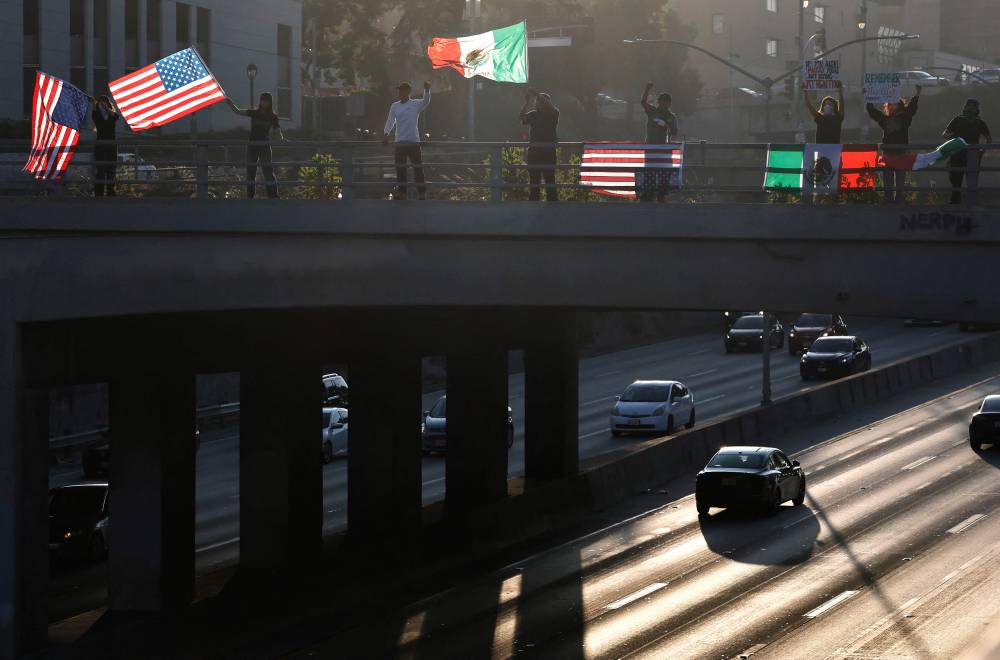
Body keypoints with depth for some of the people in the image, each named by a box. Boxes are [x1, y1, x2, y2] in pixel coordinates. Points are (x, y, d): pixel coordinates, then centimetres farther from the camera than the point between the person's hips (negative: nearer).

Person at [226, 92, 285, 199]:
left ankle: (273, 196, -8)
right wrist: (230, 103, -14)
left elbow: (278, 131, -3)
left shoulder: (272, 116, 2)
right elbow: (238, 111, 1)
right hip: (252, 145, 2)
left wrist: (282, 138, -23)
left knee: (268, 170, -9)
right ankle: (250, 197, 12)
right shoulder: (254, 113, 5)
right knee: (250, 171, 5)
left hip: (265, 146, -2)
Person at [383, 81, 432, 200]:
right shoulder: (395, 106, 10)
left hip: (414, 141, -4)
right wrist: (386, 134, -7)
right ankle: (401, 194, 11)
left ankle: (422, 194, 0)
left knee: (418, 168, -3)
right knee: (400, 170, 5)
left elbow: (426, 102, -20)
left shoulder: (416, 104, -2)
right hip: (400, 142, 4)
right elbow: (390, 121, 9)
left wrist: (427, 90, -40)